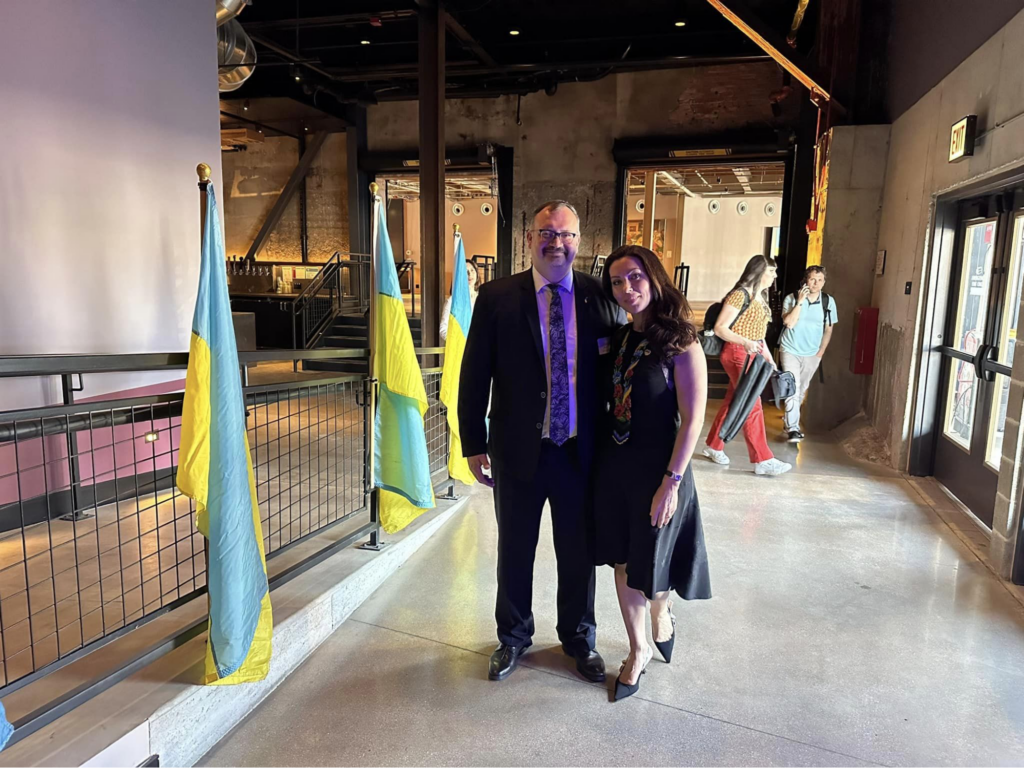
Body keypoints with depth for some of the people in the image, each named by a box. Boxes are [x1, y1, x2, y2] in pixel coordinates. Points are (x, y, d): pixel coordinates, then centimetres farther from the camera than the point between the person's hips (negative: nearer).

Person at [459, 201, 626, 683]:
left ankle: (579, 639, 42)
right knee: (515, 551, 17)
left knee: (579, 553, 17)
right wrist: (474, 444, -4)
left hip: (582, 451, 1)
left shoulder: (600, 295, -2)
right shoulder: (497, 297, -6)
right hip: (518, 449, -1)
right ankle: (513, 637, 42)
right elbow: (474, 376, -3)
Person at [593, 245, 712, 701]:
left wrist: (671, 482, -18)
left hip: (657, 468, -5)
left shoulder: (681, 343, -14)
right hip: (614, 464, 6)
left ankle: (662, 613, 46)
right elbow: (613, 403, 9)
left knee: (650, 565, 11)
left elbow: (692, 420, -16)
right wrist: (600, 454, 2)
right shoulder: (620, 339, 4)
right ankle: (638, 651, 34)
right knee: (622, 561, 14)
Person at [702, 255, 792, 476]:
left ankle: (714, 446, 26)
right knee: (752, 406, -8)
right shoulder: (740, 295, -13)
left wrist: (770, 359, 17)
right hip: (737, 354, -9)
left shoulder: (761, 297, 14)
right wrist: (745, 343, -29)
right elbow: (720, 328, -17)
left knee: (733, 402, 13)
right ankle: (762, 460, -4)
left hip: (753, 355, 9)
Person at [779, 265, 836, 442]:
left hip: (812, 354, 3)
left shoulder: (828, 301, -3)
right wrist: (800, 302, -24)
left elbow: (828, 329, 5)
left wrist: (821, 351, 2)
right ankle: (792, 428, -12)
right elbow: (789, 323, -22)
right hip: (791, 350, -3)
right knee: (792, 388, -12)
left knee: (802, 389, 14)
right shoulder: (791, 298, -11)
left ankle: (789, 418, 33)